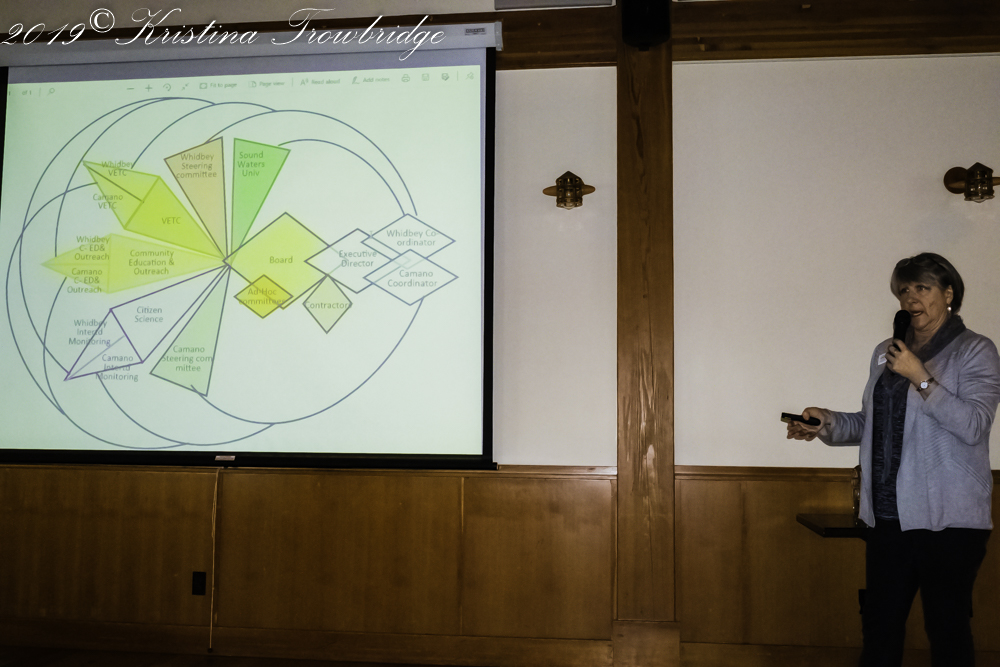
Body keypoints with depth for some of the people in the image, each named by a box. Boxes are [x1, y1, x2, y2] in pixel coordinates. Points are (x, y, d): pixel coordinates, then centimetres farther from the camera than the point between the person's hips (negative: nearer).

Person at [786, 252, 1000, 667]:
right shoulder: (887, 352, 15)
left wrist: (920, 377, -19)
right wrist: (827, 423, 3)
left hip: (948, 517, -5)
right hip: (888, 514, 5)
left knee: (947, 626, 2)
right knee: (880, 625, 10)